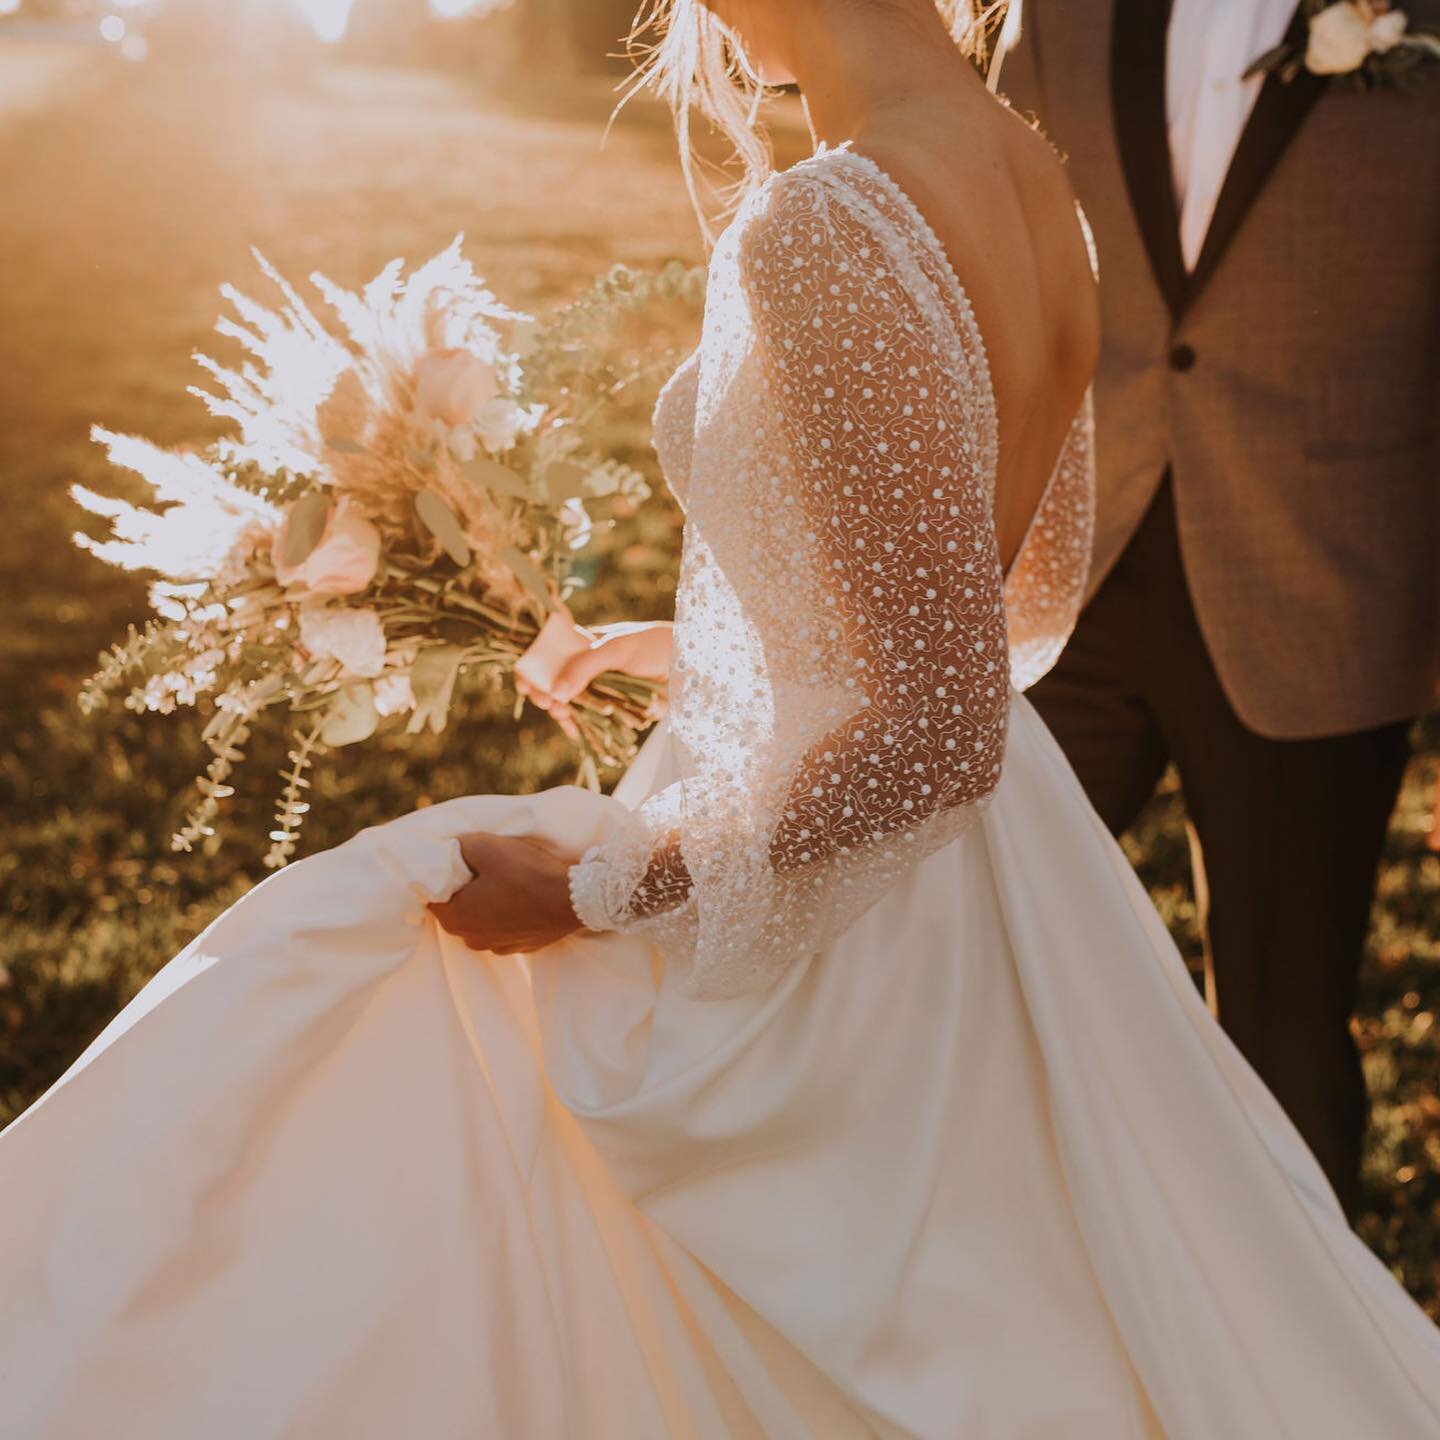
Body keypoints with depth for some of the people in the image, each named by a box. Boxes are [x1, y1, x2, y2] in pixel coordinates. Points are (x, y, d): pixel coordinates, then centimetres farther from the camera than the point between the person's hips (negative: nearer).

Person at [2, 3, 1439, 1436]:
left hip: (805, 913, -8)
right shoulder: (1036, 184, -3)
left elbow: (935, 736, -28)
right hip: (979, 890, 8)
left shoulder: (818, 239, -29)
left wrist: (596, 888, -18)